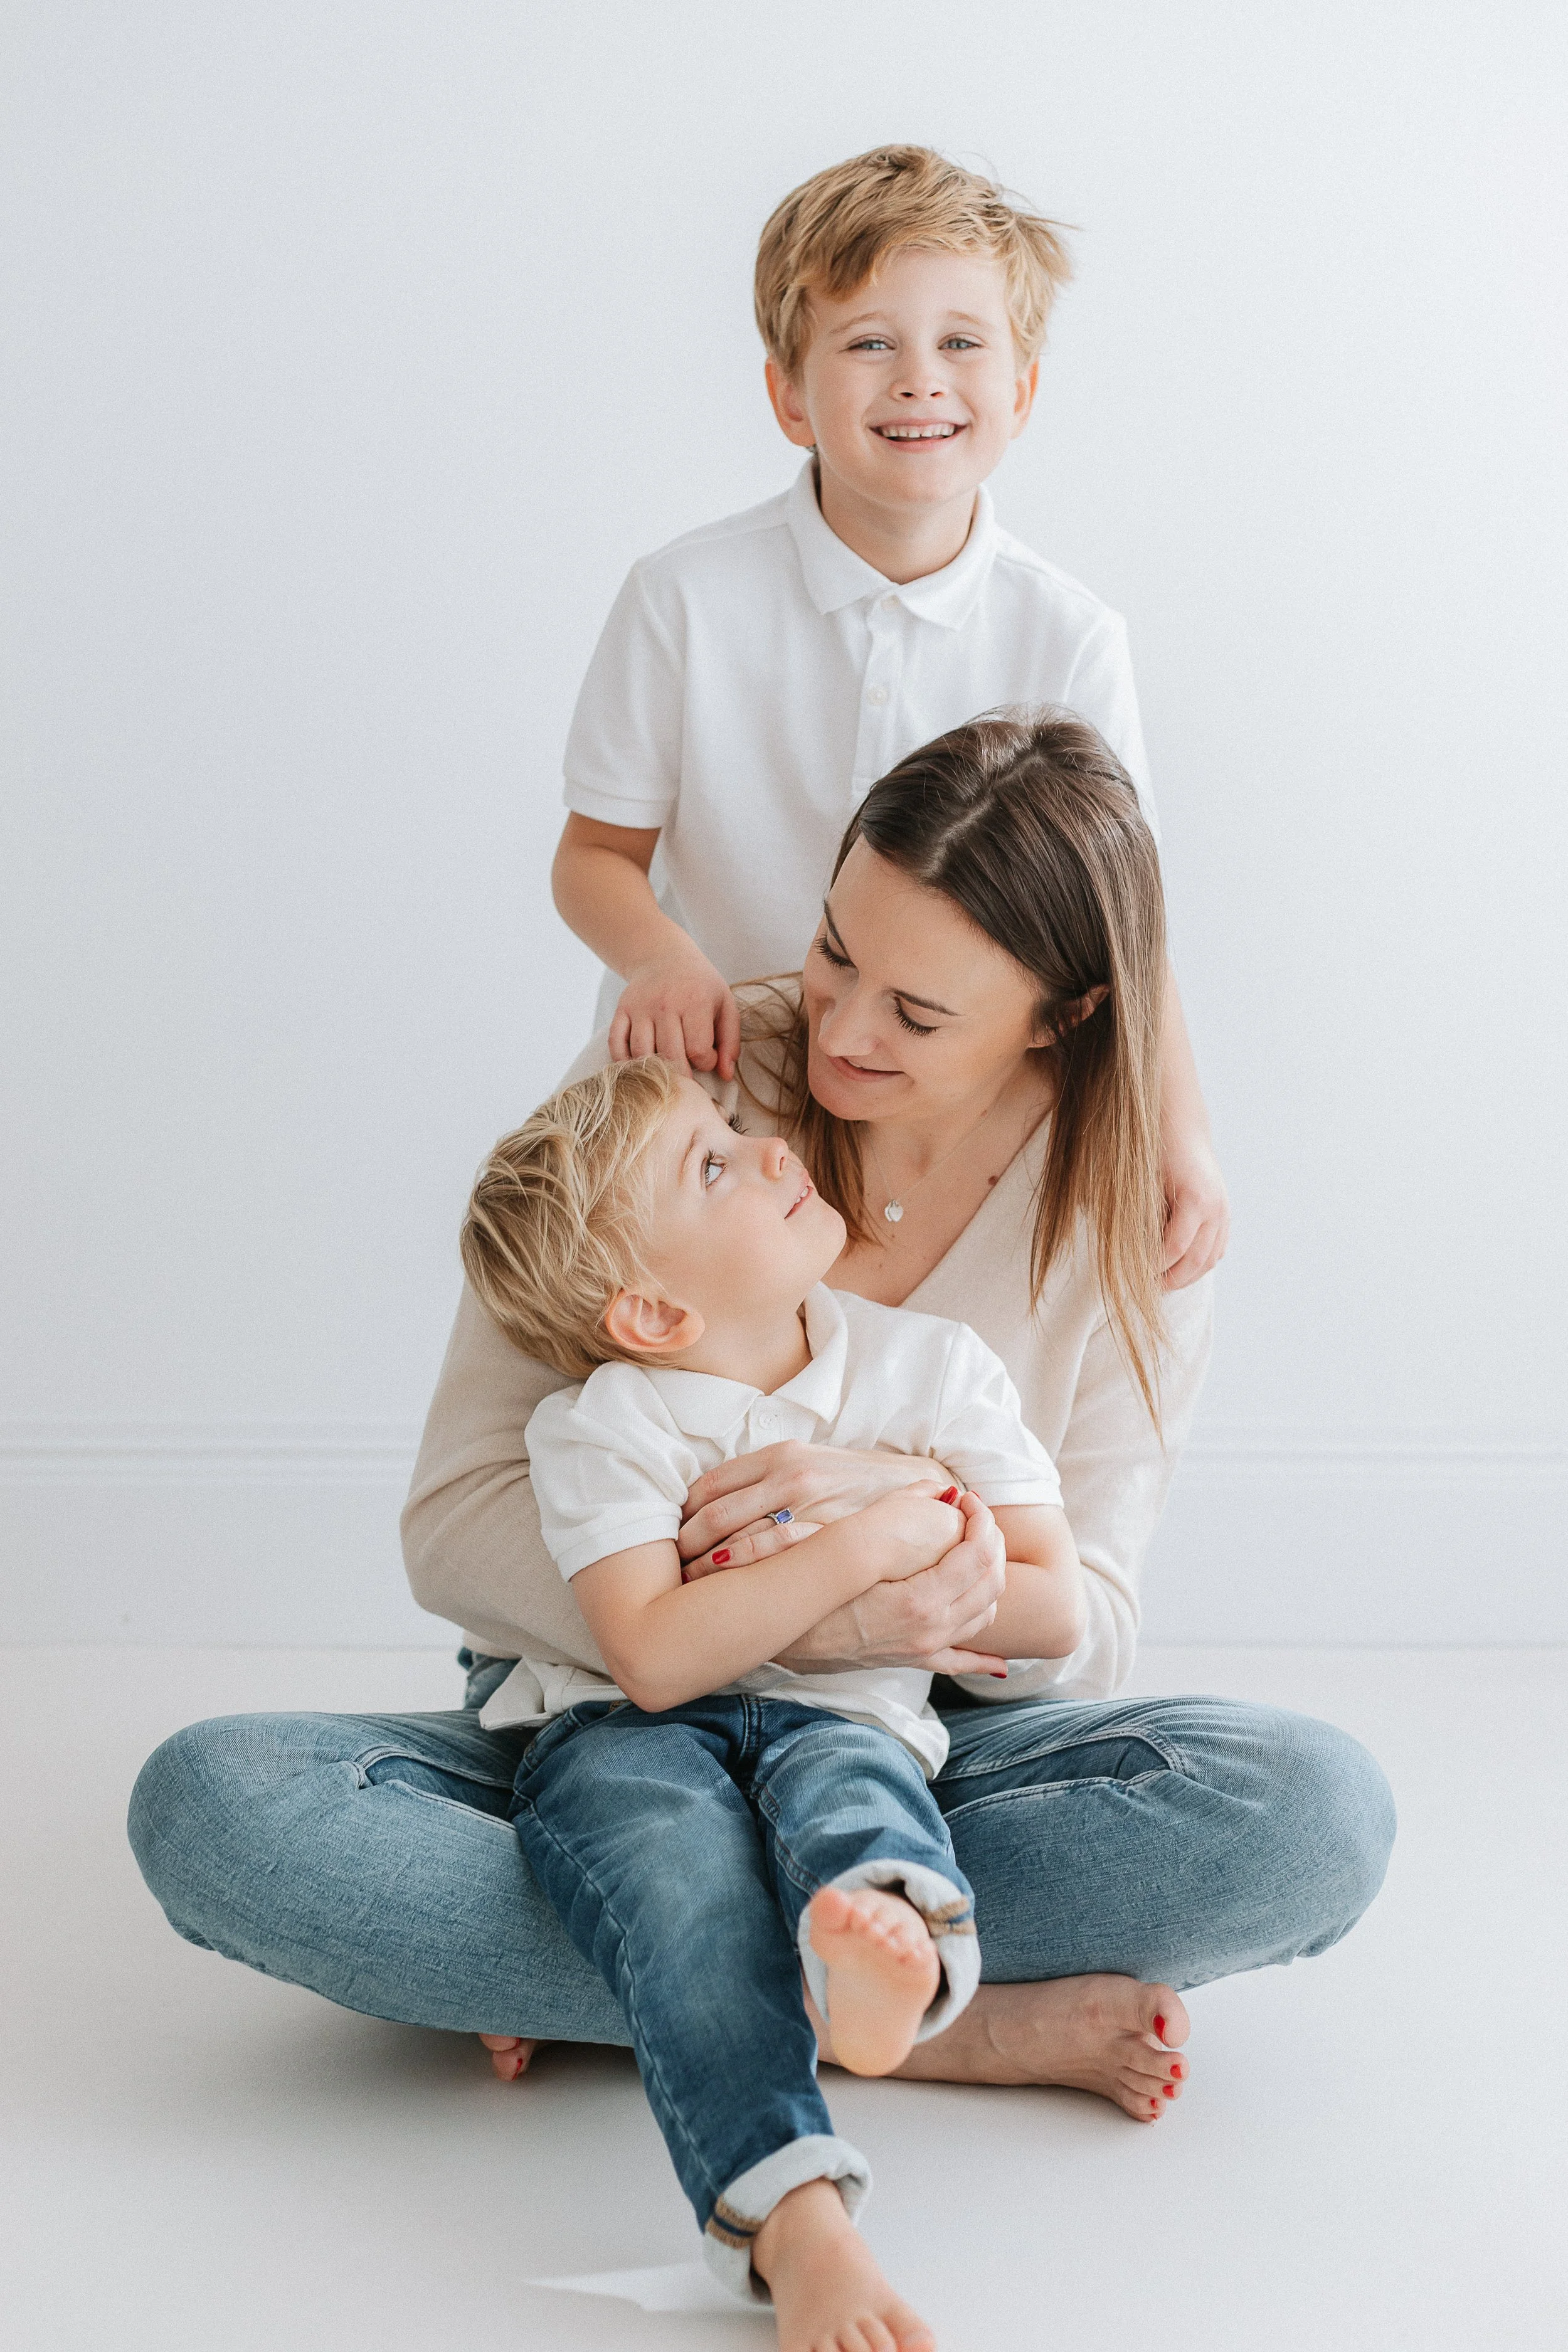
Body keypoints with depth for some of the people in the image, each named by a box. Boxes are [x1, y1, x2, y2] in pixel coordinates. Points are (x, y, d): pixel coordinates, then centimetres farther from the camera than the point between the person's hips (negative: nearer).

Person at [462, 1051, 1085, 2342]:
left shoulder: (934, 1368, 5)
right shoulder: (602, 1425, -4)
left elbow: (1055, 1614, 3)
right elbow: (656, 1658, -18)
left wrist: (882, 1607, -9)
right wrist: (862, 1550, -18)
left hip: (845, 1719, 2)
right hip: (634, 1741, -1)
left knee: (837, 1772, -35)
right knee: (674, 1858, -35)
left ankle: (894, 1923, -73)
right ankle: (791, 2218, -55)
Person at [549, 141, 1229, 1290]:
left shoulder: (1068, 637, -8)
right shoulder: (685, 601, -11)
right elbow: (598, 853, -2)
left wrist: (1181, 1124, -20)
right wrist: (660, 957, -25)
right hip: (711, 1073, -1)